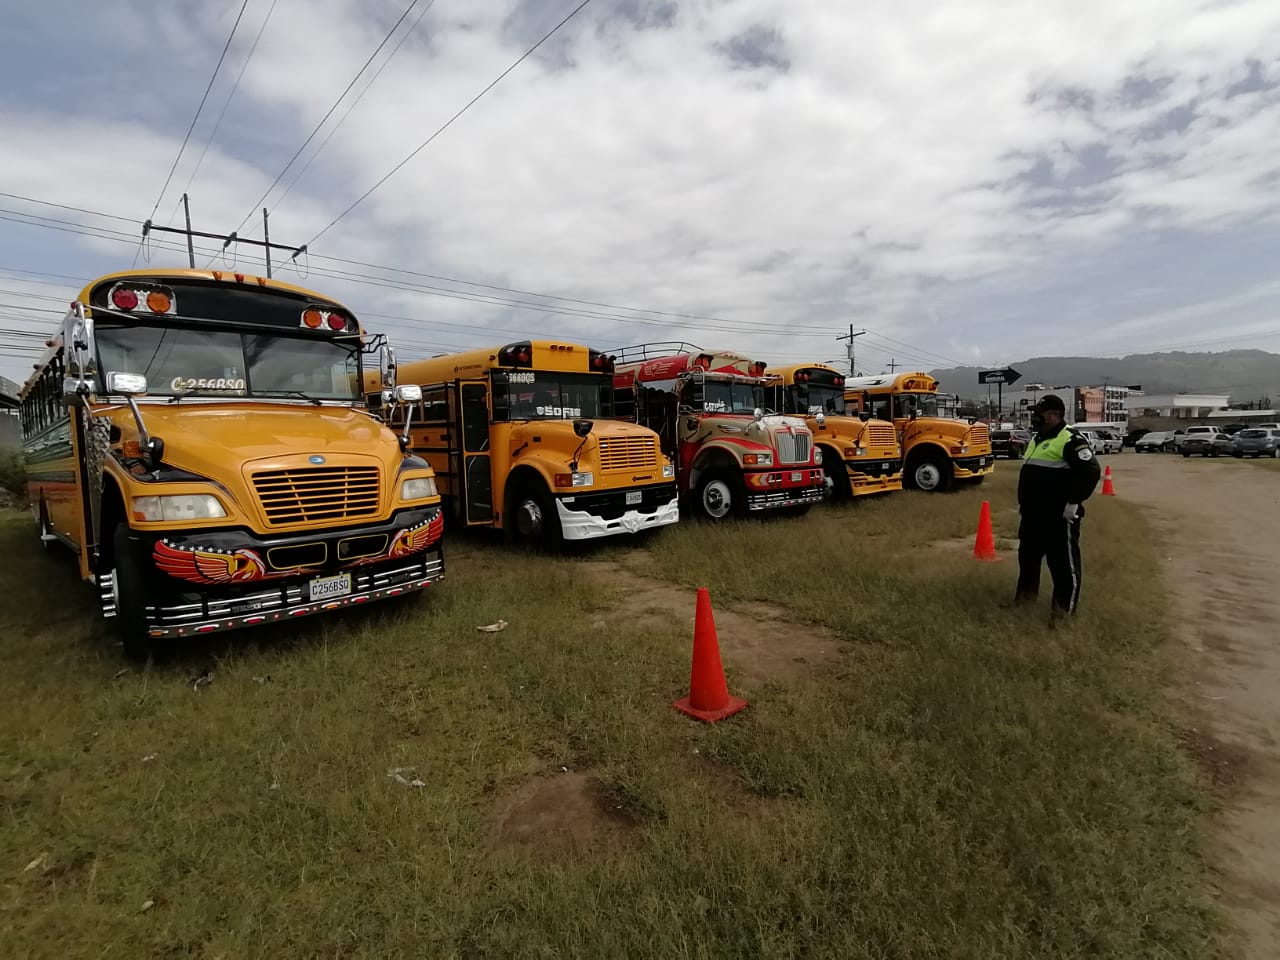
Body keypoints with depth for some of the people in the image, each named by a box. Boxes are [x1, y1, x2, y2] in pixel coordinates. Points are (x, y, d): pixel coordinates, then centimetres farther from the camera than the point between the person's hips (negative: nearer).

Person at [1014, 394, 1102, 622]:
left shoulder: (1071, 439, -13)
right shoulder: (1037, 439, 17)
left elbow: (1090, 471, -20)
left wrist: (1074, 502, -20)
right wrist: (1023, 502, 24)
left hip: (1059, 515, -9)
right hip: (1032, 513, 9)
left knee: (1063, 560, 0)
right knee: (1027, 553, 19)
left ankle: (1064, 607, 9)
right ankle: (1026, 591, 36)